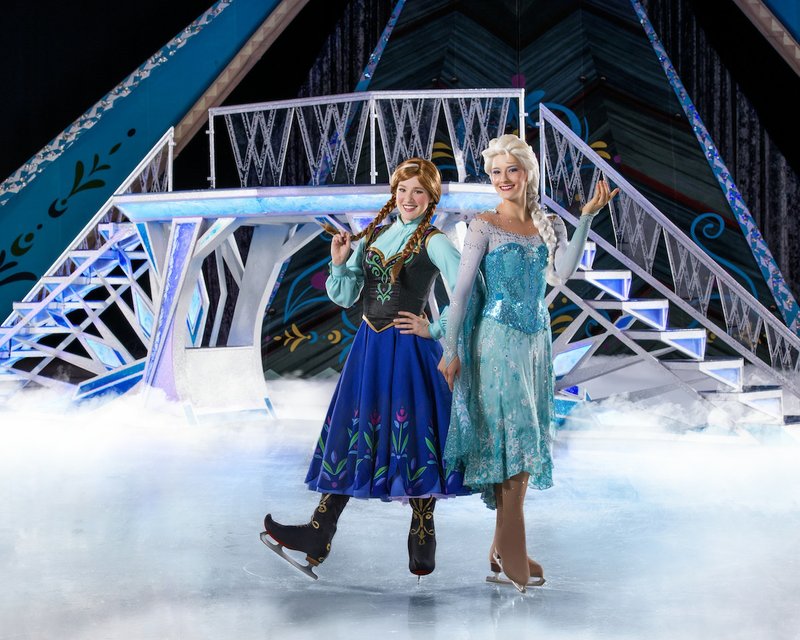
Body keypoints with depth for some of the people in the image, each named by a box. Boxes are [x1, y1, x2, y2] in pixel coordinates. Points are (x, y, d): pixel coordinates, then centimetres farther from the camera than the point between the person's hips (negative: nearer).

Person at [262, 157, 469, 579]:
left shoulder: (434, 243, -5)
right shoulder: (371, 236, 12)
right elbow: (344, 297, 12)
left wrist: (434, 330, -11)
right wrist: (339, 263, -4)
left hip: (409, 350, -6)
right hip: (369, 346, 6)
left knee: (411, 435, -2)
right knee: (352, 430, 5)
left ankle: (422, 541, 9)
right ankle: (319, 534, 5)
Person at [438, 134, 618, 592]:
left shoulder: (550, 225, 9)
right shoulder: (486, 226, -4)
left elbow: (561, 274, -9)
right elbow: (462, 289, -6)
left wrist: (587, 218, -14)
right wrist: (451, 350, -10)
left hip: (536, 339, 6)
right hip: (498, 339, -6)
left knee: (524, 439, 9)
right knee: (515, 437, -9)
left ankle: (504, 545, 19)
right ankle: (512, 552, -1)